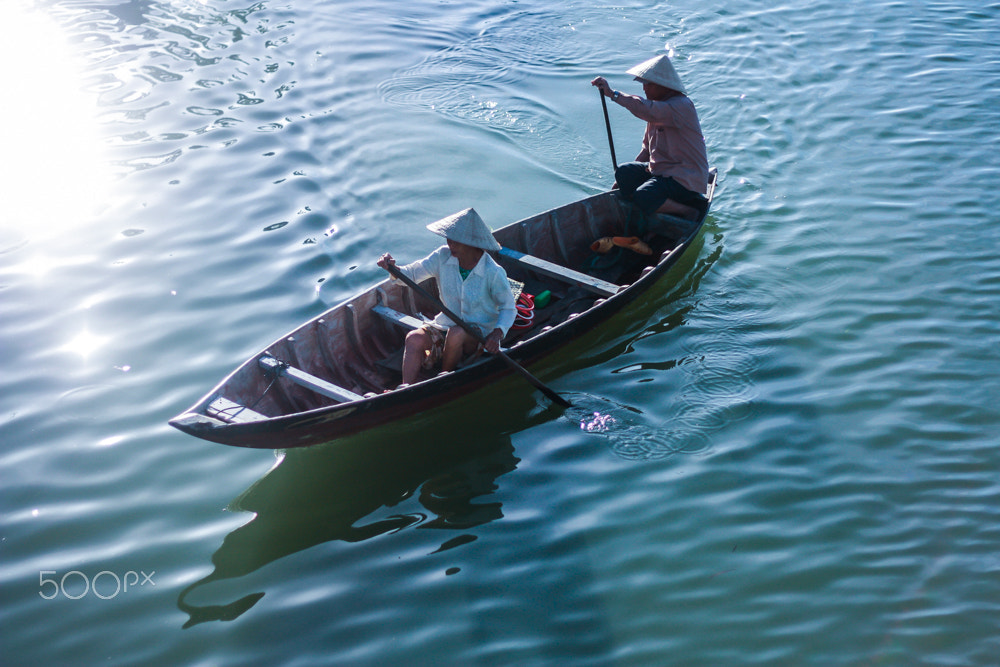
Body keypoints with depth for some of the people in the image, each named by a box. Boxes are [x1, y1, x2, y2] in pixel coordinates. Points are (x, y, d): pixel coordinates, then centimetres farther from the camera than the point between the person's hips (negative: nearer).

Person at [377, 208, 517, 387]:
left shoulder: (493, 273, -18)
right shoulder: (444, 256, -6)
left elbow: (508, 308, -7)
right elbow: (410, 274, -5)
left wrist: (498, 333, -25)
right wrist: (393, 268, -27)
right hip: (446, 324, 4)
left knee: (456, 333, -37)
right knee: (415, 338, -24)